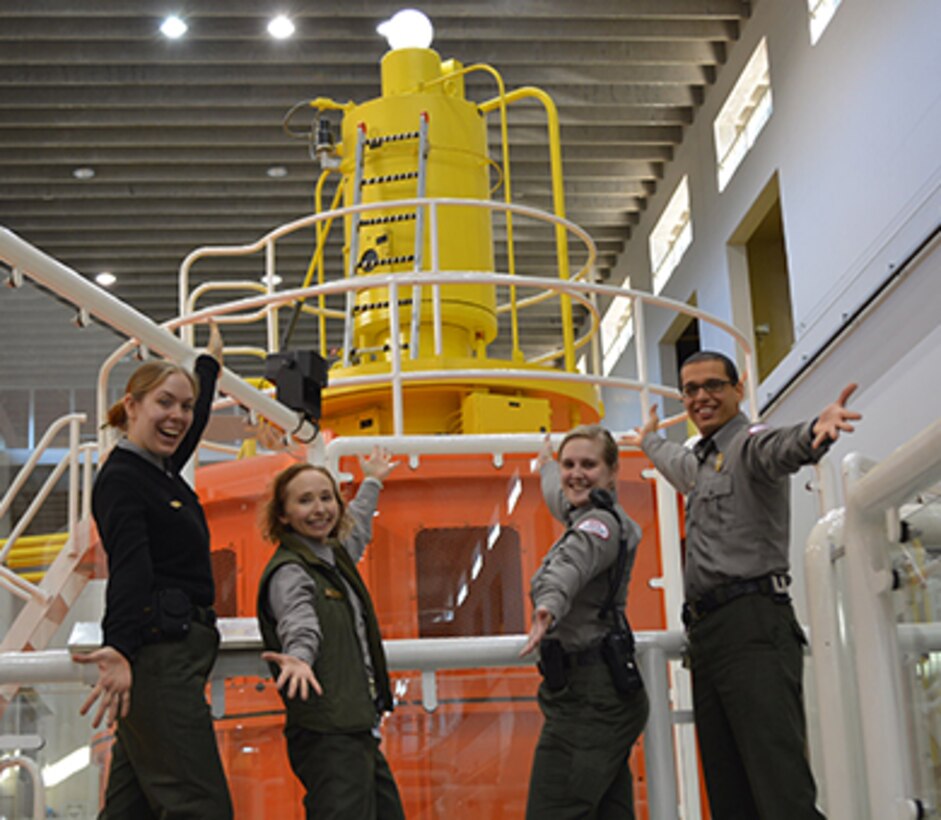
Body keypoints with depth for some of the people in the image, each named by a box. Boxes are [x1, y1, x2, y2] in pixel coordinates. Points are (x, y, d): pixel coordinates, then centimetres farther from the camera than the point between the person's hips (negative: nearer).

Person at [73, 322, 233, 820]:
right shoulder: (120, 479, -11)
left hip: (176, 655, 9)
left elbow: (196, 421, 38)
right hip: (158, 654, -9)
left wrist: (210, 362, 53)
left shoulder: (162, 469, 15)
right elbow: (128, 569, -27)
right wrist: (120, 649, -41)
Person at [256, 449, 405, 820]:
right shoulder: (289, 572, -9)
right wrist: (300, 658, -48)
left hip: (360, 731, 9)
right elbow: (300, 624, -28)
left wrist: (372, 483, 54)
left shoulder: (334, 554, 17)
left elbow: (356, 532, 41)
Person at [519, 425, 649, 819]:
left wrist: (550, 604, -56)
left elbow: (572, 562, -36)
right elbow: (560, 496, 42)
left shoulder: (600, 523, -12)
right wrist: (546, 465, 62)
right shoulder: (585, 516, 16)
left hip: (588, 695, -10)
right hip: (602, 693, 10)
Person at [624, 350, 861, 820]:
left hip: (752, 626, -9)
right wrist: (649, 441, 74)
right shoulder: (703, 463, 27)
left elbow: (780, 449, -27)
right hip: (706, 633, 9)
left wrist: (815, 433, -50)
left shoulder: (749, 443, -1)